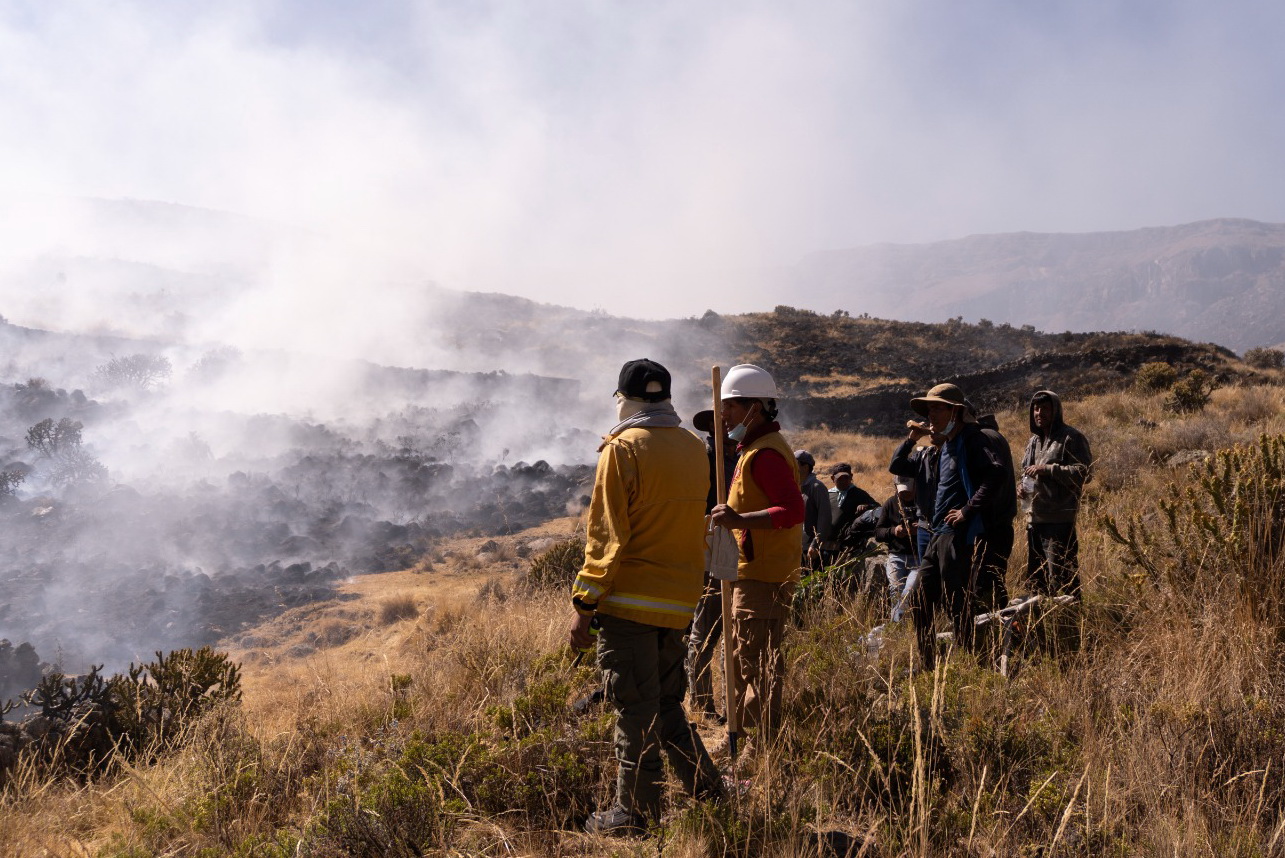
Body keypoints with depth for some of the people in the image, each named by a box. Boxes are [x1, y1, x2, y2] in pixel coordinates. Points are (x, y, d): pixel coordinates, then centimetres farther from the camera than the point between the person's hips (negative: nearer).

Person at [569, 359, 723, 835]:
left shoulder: (623, 448, -12)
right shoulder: (693, 448, 8)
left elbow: (606, 535, -14)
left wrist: (584, 604, -11)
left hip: (630, 601, -6)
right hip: (678, 599, 6)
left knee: (635, 710, 2)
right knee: (666, 703, 19)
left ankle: (634, 812, 11)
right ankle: (706, 790, 20)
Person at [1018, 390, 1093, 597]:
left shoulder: (1071, 438, -5)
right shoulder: (1033, 440, 20)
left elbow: (1085, 472, -13)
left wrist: (1048, 469, -18)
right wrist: (1023, 487, 9)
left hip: (1059, 519, -8)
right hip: (1034, 518, 8)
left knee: (1061, 582, -9)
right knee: (1035, 579, 15)